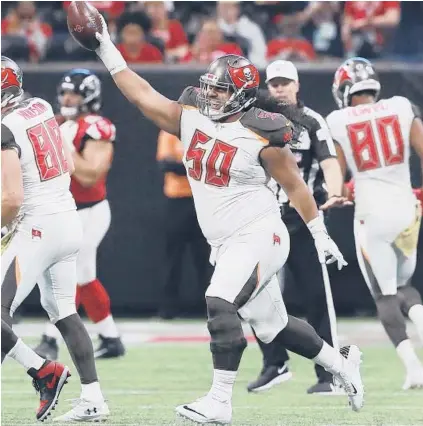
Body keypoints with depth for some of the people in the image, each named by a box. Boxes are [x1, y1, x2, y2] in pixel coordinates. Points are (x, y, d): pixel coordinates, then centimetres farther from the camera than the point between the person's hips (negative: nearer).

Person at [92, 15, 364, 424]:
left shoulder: (261, 137, -13)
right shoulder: (191, 117, 3)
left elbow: (294, 185, -3)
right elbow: (143, 95, 5)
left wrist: (321, 236, 5)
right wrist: (107, 51, 0)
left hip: (258, 235, -7)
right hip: (226, 244, 7)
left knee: (220, 305, -24)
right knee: (272, 325, 15)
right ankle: (340, 363, 35)